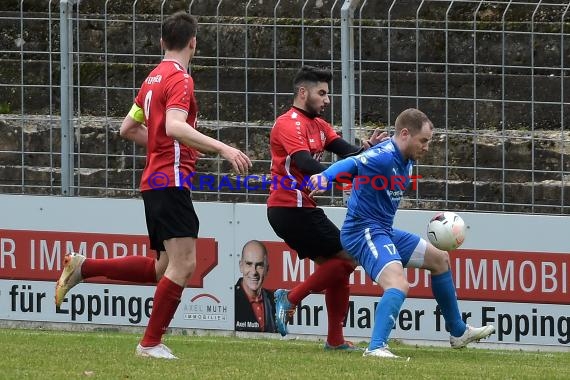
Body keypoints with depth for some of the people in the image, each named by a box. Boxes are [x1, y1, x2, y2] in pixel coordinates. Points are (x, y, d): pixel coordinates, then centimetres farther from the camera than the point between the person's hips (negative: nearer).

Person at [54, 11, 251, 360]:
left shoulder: (154, 78, 17)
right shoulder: (180, 79, -10)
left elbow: (128, 128, 25)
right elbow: (174, 126, -27)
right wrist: (222, 148, -33)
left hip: (155, 182, 10)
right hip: (171, 182, -10)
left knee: (163, 268, 15)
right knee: (183, 264, -10)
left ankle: (83, 267, 15)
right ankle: (151, 344, -9)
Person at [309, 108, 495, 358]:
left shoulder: (406, 161, 8)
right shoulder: (384, 157, -22)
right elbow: (351, 164, -39)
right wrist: (325, 177, -57)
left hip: (384, 231, 11)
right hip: (364, 231, -11)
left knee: (439, 259, 24)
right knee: (398, 284, -32)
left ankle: (458, 333, 38)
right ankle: (377, 347, -40)